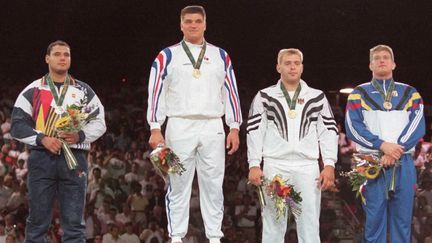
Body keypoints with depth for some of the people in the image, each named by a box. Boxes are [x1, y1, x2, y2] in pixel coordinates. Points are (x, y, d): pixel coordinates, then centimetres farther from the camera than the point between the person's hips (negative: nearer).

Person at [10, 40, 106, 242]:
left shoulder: (84, 91, 14)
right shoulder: (33, 91, 9)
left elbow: (99, 123, 11)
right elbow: (18, 125, 4)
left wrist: (80, 136, -8)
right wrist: (42, 139, -12)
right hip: (42, 158, -1)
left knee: (74, 223, -3)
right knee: (37, 221, 2)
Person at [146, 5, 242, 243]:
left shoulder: (220, 56, 12)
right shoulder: (167, 56, 5)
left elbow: (231, 93, 11)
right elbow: (155, 94, 2)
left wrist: (234, 128, 3)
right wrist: (155, 129, -7)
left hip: (213, 128, 2)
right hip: (180, 126, -2)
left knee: (213, 185, 1)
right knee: (178, 185, -1)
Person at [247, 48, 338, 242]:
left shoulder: (317, 98, 12)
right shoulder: (264, 97, 8)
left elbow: (328, 132, 9)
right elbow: (255, 132, 5)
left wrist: (329, 165, -1)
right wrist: (254, 165, -4)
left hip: (308, 166, 1)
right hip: (275, 166, -1)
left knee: (310, 224, 0)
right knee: (273, 222, 2)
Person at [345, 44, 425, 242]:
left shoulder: (410, 93, 12)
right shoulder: (359, 94, 8)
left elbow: (418, 127, -1)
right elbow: (353, 127, -4)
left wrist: (397, 149, -15)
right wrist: (382, 145, -16)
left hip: (403, 164, 2)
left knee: (402, 220, 2)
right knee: (374, 220, -2)